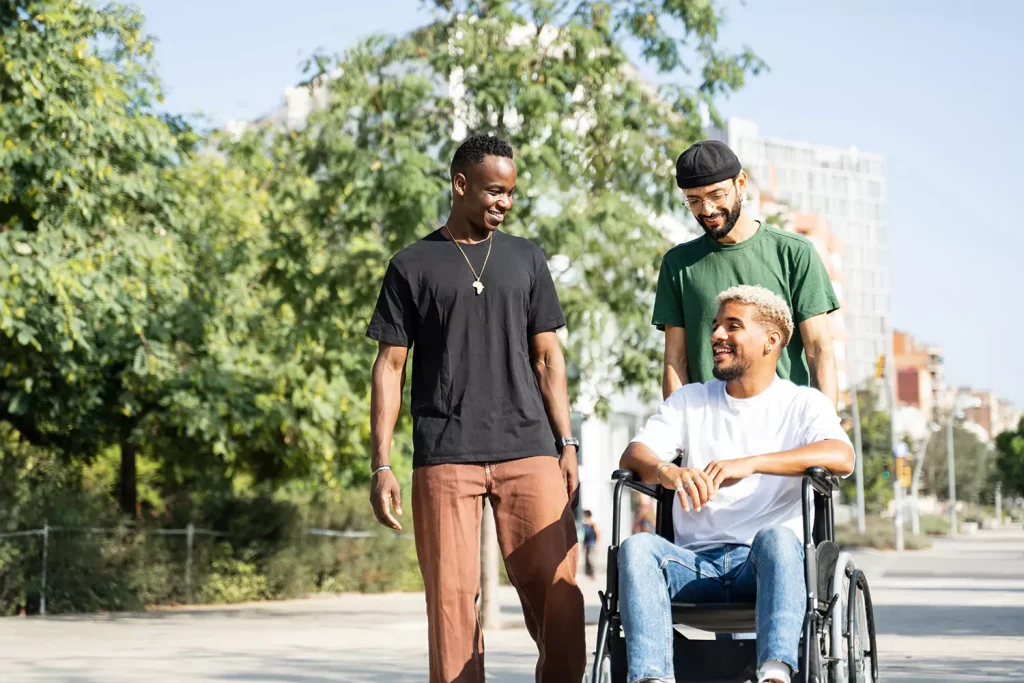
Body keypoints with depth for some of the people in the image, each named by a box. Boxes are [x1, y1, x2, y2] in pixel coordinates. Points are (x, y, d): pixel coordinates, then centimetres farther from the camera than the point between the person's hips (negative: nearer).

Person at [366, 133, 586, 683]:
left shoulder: (526, 260, 14)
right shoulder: (413, 266, 7)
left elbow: (547, 357, 13)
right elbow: (390, 366, 5)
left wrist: (567, 444, 4)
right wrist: (381, 466, -2)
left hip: (529, 452, 2)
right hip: (444, 459, -2)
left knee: (557, 590, -5)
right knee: (452, 596, -2)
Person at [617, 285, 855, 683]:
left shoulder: (803, 404, 10)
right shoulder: (689, 401, 20)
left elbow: (841, 457, -12)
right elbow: (633, 454, 5)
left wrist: (750, 463, -26)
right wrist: (665, 470, -22)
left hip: (768, 562, -3)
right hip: (695, 561, 3)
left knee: (776, 535, -36)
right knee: (637, 547, -27)